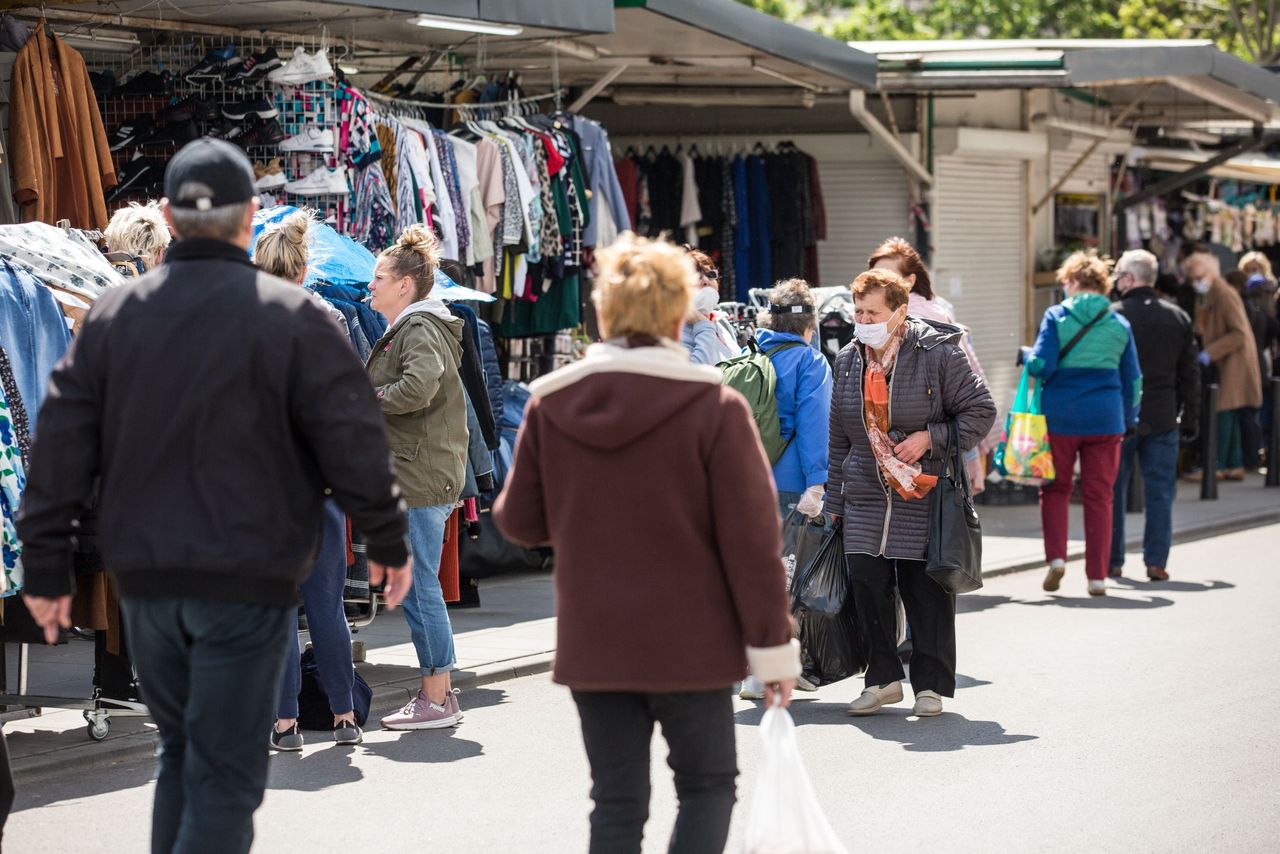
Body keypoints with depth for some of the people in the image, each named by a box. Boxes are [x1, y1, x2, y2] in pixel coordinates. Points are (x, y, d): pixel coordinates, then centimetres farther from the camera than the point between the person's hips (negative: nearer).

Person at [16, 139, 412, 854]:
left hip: (146, 581, 4)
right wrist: (389, 540, 6)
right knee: (225, 773, -2)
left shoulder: (112, 315, 5)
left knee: (181, 754, 20)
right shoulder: (291, 317, -8)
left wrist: (47, 566, 9)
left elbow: (62, 447, 4)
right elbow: (354, 442, -8)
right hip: (249, 581, -4)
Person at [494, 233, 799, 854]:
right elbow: (752, 539, -11)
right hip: (688, 642, -3)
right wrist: (772, 645, -4)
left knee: (617, 803, 9)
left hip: (590, 645, 3)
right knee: (708, 784, 13)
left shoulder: (550, 405, -2)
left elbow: (519, 522, 6)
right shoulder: (714, 407, -11)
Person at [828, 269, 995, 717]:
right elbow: (839, 439, 17)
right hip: (866, 495, 4)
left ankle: (931, 684, 12)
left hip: (925, 495, -4)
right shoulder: (848, 361, 9)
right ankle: (883, 677, 11)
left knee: (926, 590, 0)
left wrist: (930, 438, -16)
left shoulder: (938, 353, -8)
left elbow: (980, 410, -4)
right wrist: (834, 502, 16)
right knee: (866, 581, -2)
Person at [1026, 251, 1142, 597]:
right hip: (1105, 419, 2)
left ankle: (1056, 556, -4)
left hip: (1060, 416, -2)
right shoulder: (1120, 324, 6)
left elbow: (1042, 365, -11)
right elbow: (1132, 379, 10)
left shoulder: (1056, 316, -3)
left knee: (1055, 489, 13)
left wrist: (1026, 355, 10)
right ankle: (1097, 575, 4)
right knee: (1099, 496, 5)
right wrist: (1129, 420, 20)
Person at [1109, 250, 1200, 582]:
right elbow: (1190, 374, 8)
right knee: (1160, 492, 6)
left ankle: (1112, 562, 9)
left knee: (1113, 491, 7)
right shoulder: (1178, 318, 5)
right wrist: (1190, 418, 14)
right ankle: (1156, 562, 2)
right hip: (1162, 419, 3)